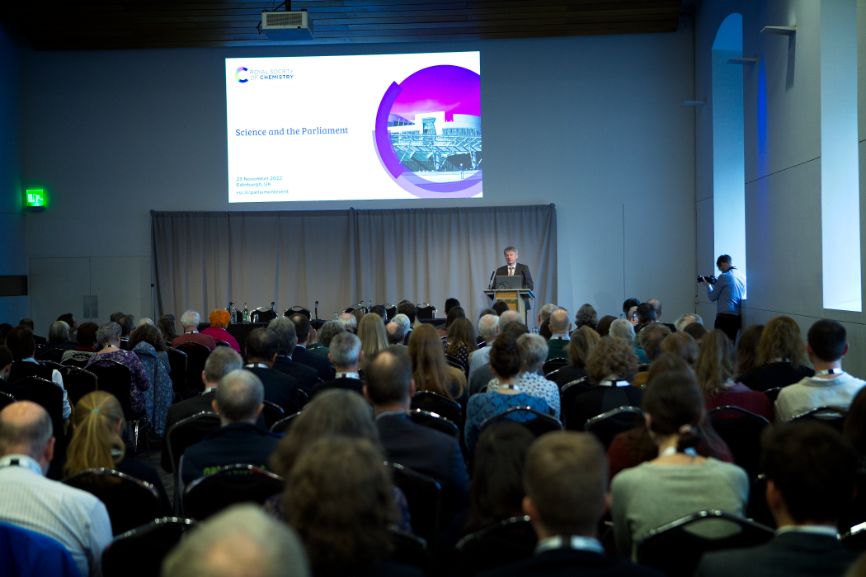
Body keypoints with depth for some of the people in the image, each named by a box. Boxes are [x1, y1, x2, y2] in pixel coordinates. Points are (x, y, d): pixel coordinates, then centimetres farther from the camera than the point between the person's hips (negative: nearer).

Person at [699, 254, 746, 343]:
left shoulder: (724, 276, -9)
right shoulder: (742, 276, 11)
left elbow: (712, 297, -2)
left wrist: (708, 284, 13)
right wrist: (717, 284, 21)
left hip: (725, 317, -7)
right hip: (737, 317, 7)